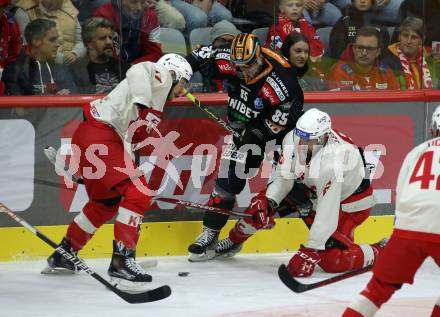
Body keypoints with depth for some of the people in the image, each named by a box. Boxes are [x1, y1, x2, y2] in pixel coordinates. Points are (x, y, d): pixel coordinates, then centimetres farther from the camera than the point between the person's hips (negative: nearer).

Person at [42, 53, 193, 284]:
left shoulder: (156, 105, 26)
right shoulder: (161, 76, -1)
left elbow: (130, 141, 26)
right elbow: (138, 72, -25)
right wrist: (142, 104, -33)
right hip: (99, 137, -11)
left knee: (106, 203, 25)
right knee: (138, 193, -15)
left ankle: (63, 255, 37)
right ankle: (122, 260, -18)